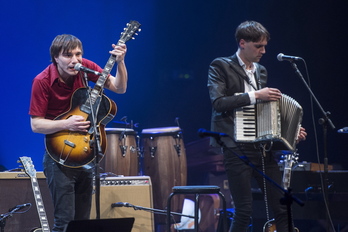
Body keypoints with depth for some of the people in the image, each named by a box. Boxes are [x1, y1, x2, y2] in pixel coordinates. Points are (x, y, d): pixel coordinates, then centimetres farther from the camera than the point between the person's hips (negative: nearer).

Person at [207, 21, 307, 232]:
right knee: (244, 210, -7)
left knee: (282, 207, 2)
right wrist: (255, 96, -20)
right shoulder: (221, 66, -2)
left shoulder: (261, 71, 18)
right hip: (237, 149, -6)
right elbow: (218, 102, -17)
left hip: (263, 147, 6)